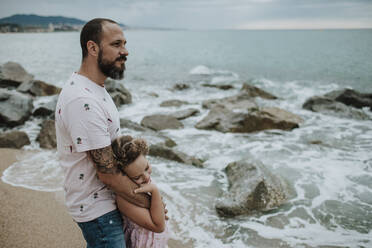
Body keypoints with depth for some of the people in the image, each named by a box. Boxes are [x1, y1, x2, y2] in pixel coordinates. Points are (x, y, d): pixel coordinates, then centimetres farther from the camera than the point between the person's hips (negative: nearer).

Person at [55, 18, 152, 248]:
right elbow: (108, 174, -27)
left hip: (105, 199, 10)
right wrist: (150, 203, -16)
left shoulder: (94, 88, 4)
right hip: (98, 210, -10)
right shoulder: (83, 102, -30)